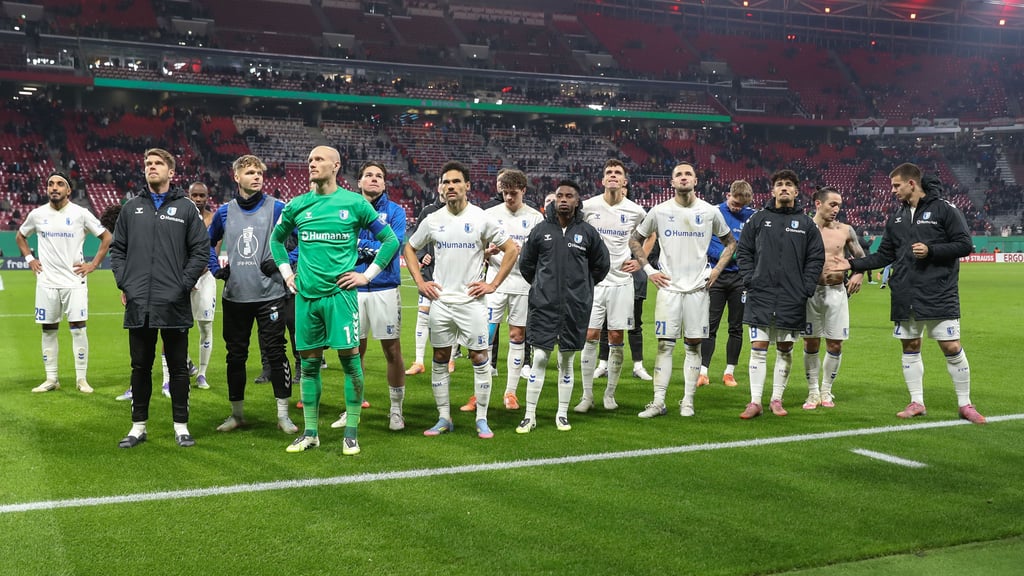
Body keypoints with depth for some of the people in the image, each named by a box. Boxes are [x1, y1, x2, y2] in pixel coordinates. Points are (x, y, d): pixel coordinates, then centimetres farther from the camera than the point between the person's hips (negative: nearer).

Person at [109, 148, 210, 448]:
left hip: (174, 304, -2)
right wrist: (123, 282, 2)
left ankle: (181, 426, 14)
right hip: (138, 303, 3)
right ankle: (138, 426, 20)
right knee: (140, 367, 10)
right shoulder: (132, 208, 11)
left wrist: (184, 285, -8)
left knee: (178, 367, 5)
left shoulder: (186, 208, 2)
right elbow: (117, 248, 14)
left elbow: (201, 249, 0)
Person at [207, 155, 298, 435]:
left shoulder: (277, 208, -3)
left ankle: (283, 414, 7)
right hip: (234, 296, 3)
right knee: (235, 356, 10)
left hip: (270, 295, -3)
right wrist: (216, 267, 8)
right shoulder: (225, 211, 7)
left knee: (275, 353, -2)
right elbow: (209, 242, 23)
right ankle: (237, 413, 22)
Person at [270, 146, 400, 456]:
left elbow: (390, 240, 3)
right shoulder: (297, 205, 8)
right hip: (306, 294, 4)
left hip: (340, 293, -3)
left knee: (349, 358, -5)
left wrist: (367, 275, -1)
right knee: (309, 362, 8)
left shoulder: (354, 203, -1)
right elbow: (276, 238, 25)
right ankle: (310, 433, 18)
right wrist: (286, 272, 15)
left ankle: (351, 433, 5)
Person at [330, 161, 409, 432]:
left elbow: (394, 245, -12)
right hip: (353, 289, 2)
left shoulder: (395, 211, 3)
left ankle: (396, 410, 13)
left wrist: (358, 244, -10)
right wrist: (374, 247, -13)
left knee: (392, 351, 0)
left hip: (385, 290, -2)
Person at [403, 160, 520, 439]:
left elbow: (512, 249, -1)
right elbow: (409, 249, 18)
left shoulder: (481, 219, -4)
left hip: (471, 299, -3)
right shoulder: (433, 220, 5)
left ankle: (482, 419, 8)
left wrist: (493, 284, -5)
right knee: (440, 359, 7)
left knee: (480, 358, -2)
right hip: (440, 300, 3)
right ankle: (444, 418, 17)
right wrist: (420, 282, 6)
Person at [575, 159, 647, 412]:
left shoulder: (635, 211, 1)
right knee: (590, 337, -3)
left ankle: (610, 394, 16)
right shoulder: (588, 206, -2)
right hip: (593, 280, -1)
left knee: (616, 339, 3)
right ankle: (587, 395, 7)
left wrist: (640, 261, 7)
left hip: (621, 280, 1)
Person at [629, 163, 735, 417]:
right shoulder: (660, 211, 0)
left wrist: (717, 269, 5)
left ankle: (688, 401, 11)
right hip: (668, 287, -1)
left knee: (694, 344, 4)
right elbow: (635, 240, 11)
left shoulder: (710, 212, 2)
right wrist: (648, 270, 2)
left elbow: (730, 242, 16)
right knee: (665, 344, -2)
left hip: (697, 288, 1)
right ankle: (658, 402, 2)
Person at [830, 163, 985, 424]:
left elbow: (965, 245, -8)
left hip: (939, 294, -6)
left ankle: (965, 404, 8)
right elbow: (884, 255, 16)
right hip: (904, 296, 6)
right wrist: (853, 264, 7)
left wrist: (931, 251, -18)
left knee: (952, 347, -4)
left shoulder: (945, 210, -5)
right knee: (910, 347, 9)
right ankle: (916, 403, 19)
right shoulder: (897, 217, 12)